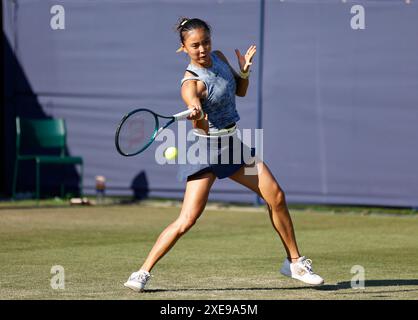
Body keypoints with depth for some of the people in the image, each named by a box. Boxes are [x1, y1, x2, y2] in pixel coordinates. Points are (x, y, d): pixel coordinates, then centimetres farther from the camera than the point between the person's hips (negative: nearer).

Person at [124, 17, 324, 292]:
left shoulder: (219, 58, -1)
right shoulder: (191, 84, -23)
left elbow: (240, 91, 14)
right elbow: (202, 126, -39)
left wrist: (245, 71, -7)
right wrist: (198, 118, -63)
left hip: (233, 143, 7)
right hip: (207, 148, -7)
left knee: (277, 198, 1)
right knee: (187, 220, -16)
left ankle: (295, 262, 16)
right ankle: (142, 273, -8)